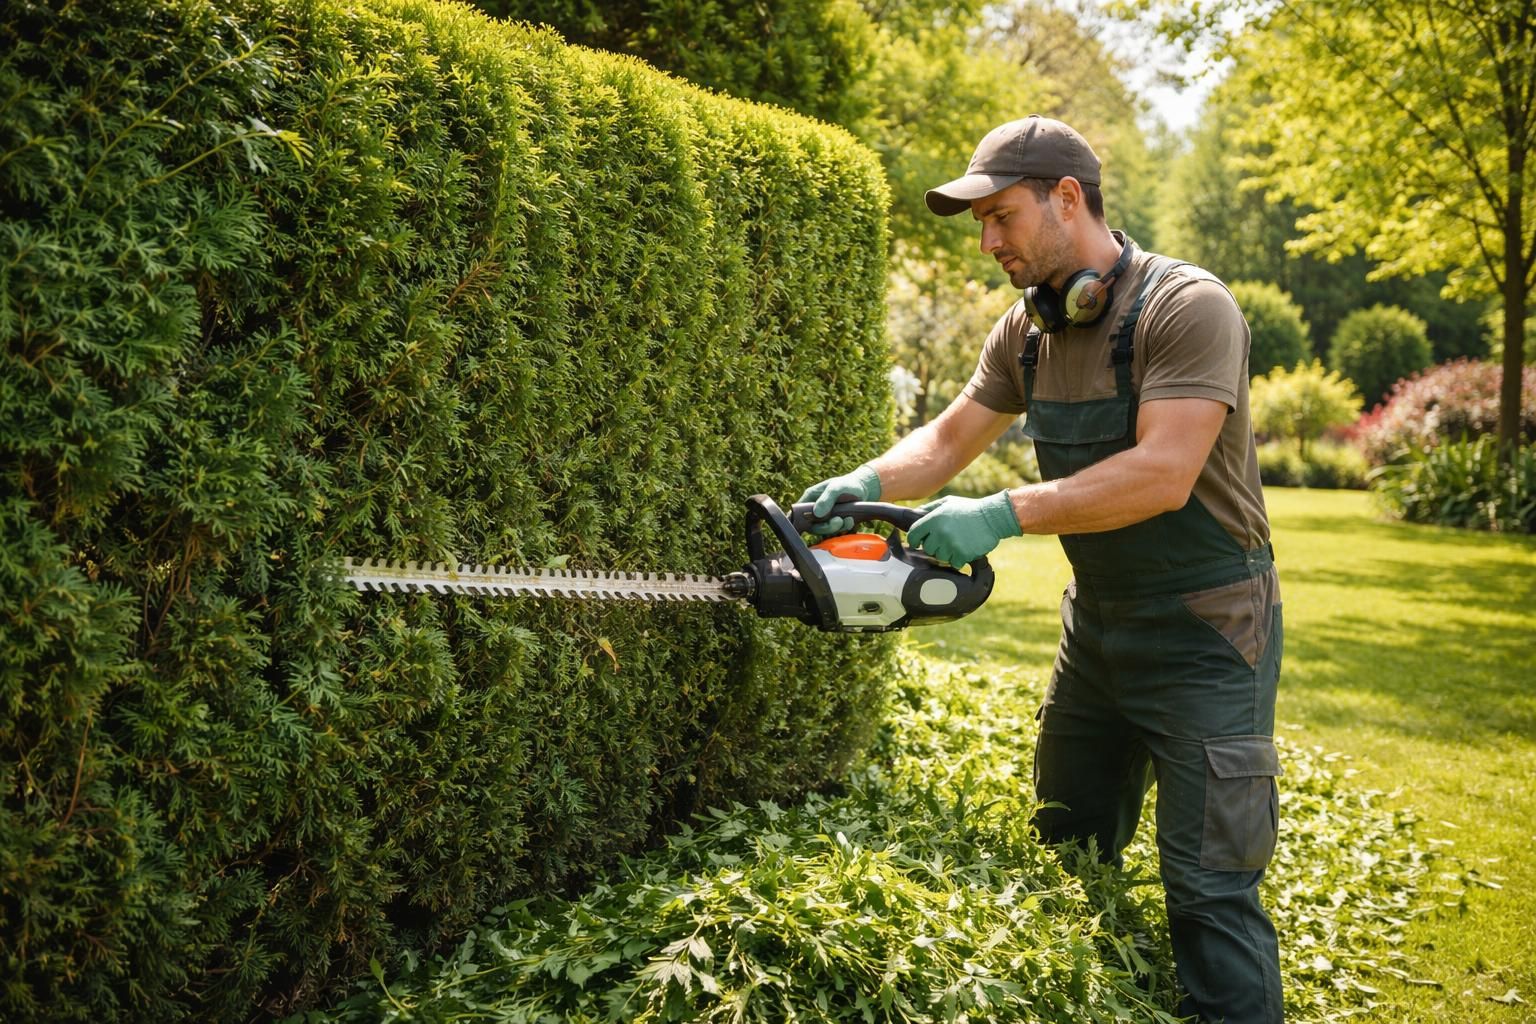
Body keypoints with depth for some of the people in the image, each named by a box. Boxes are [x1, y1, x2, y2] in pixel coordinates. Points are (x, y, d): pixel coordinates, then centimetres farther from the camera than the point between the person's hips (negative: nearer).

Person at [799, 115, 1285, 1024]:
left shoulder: (1187, 308, -19)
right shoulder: (1026, 332, 4)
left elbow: (1162, 474, -29)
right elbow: (949, 440, 9)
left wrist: (1004, 514, -30)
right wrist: (865, 484, -10)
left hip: (1205, 632, -8)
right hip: (1097, 622, 8)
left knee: (1209, 888, -5)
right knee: (1066, 857, 17)